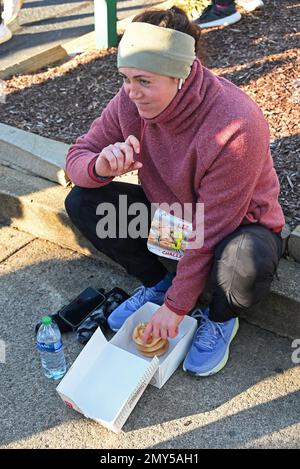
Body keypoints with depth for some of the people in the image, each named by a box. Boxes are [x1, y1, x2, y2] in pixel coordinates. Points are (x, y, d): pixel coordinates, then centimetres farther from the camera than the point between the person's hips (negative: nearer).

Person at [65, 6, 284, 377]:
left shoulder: (236, 126, -34)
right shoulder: (131, 100, -17)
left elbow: (211, 231, -29)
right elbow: (77, 155, -8)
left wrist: (176, 306, -21)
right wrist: (101, 167, -35)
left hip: (237, 223, -5)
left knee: (247, 264, -41)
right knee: (81, 202, -12)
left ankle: (220, 319, -1)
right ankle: (157, 283, 8)